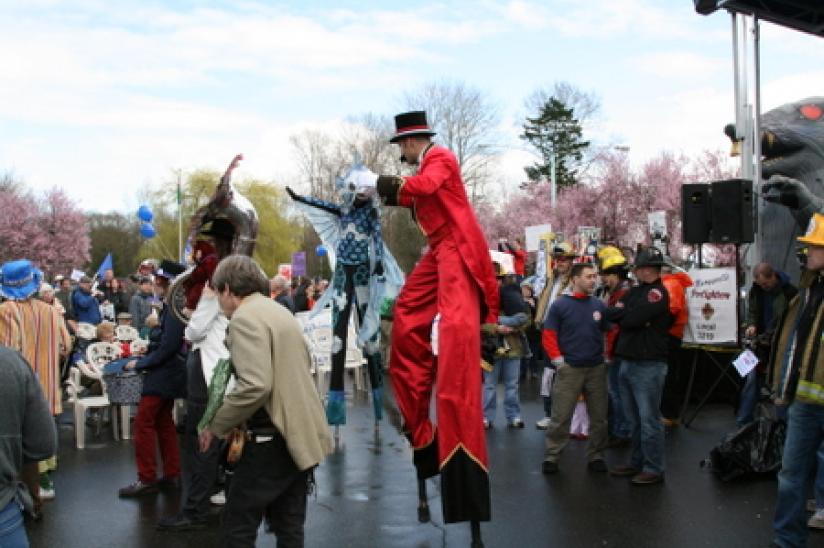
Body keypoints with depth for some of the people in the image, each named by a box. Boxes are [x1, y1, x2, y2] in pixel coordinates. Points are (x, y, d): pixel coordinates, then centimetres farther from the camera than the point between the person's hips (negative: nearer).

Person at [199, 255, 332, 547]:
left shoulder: (245, 317, -14)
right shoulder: (280, 312, 16)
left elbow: (255, 386, -25)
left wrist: (216, 426, -12)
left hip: (275, 436, -9)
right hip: (301, 433, 9)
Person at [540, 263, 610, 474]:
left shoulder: (599, 305, 4)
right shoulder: (560, 305, -5)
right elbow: (549, 335, -6)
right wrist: (558, 360, -11)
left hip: (597, 369, 4)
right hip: (569, 369, -4)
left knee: (599, 417, 10)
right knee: (560, 417, -1)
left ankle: (596, 456, 22)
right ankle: (551, 457, 8)